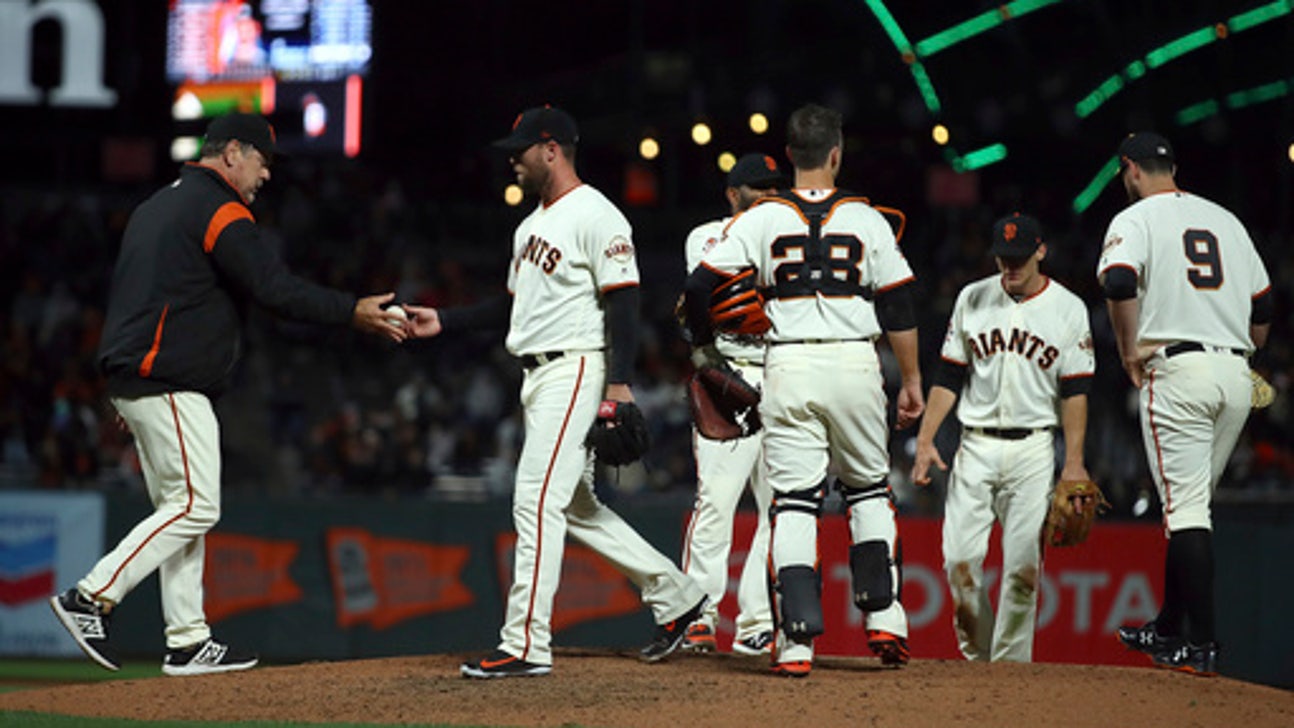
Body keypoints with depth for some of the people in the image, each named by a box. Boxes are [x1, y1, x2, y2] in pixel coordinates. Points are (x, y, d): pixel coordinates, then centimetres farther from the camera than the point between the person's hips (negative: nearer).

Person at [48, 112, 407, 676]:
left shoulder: (156, 205, 21)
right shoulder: (220, 211, -10)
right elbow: (276, 289, -18)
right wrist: (353, 312, -12)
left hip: (133, 380, 10)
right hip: (171, 385, -10)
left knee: (182, 512, 9)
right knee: (194, 507, -9)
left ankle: (188, 643, 7)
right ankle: (91, 598, -12)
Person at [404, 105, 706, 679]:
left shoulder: (595, 216, -11)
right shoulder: (533, 223, 19)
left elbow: (622, 301, -17)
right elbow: (514, 305, 26)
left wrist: (620, 383, -24)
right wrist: (445, 322, 16)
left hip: (575, 369, -10)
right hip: (537, 377, 10)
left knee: (537, 501, -14)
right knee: (575, 507, 13)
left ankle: (525, 645, -15)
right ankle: (673, 595, 23)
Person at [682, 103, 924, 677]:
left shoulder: (760, 220, 2)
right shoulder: (865, 220, 3)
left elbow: (699, 286, -3)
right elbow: (898, 308, 2)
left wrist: (703, 348, 14)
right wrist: (911, 381, 11)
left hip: (789, 369, 0)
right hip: (855, 364, 0)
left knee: (793, 501, 0)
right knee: (869, 487, 18)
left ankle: (797, 640, -10)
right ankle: (883, 617, 10)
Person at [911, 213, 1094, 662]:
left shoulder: (1068, 309, 2)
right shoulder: (972, 299, 9)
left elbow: (1075, 391, -1)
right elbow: (948, 377, 11)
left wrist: (1074, 462, -9)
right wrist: (925, 440, 2)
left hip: (1034, 451, -2)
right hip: (976, 447, 2)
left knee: (1024, 565, -7)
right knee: (959, 558, -7)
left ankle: (1010, 662, 1)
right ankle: (977, 654, 10)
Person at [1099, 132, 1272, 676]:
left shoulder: (1135, 219, 0)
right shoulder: (1225, 220, 19)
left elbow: (1119, 282, -19)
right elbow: (1263, 304, 19)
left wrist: (1129, 351, -8)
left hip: (1177, 369, -6)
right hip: (1236, 373, 6)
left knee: (1185, 505, -8)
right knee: (1193, 503, 17)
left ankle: (1202, 645, -14)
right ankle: (1168, 630, 23)